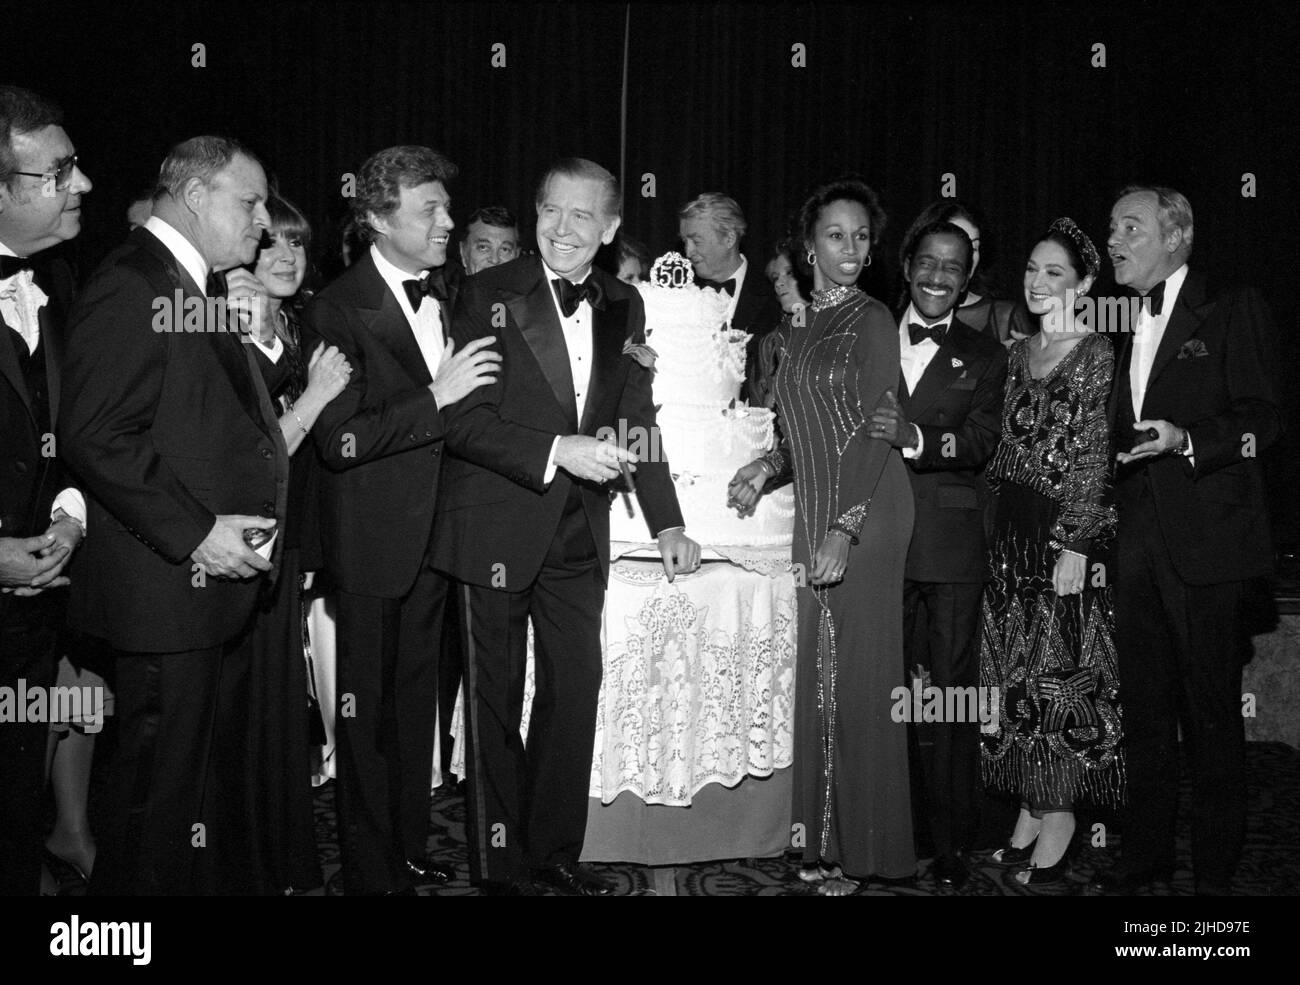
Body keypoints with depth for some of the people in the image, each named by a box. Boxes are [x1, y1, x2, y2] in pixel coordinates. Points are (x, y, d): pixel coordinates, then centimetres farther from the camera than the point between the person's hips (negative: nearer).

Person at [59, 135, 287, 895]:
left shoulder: (211, 289, 15)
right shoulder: (129, 285, -13)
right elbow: (96, 435, -21)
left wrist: (266, 344, 6)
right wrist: (194, 534, -22)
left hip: (223, 576, 9)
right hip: (168, 586, -9)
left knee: (219, 772, 19)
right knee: (163, 783, 2)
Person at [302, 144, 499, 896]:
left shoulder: (440, 301, 10)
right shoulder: (339, 309, -14)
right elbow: (339, 440, -23)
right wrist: (437, 397, -25)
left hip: (433, 536, 7)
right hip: (373, 542, -7)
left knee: (418, 699, 17)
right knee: (369, 707, 6)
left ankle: (412, 847, 32)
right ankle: (371, 868, 21)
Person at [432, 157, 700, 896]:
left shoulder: (624, 307, 7)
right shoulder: (487, 295, -7)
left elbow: (639, 421, 12)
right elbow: (464, 419, -13)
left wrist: (668, 524, 8)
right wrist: (558, 450, -24)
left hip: (580, 532, 4)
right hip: (497, 529, -4)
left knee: (576, 691, 9)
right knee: (496, 701, 7)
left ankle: (556, 849, 26)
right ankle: (501, 862, 21)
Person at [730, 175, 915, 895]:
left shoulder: (871, 320, -5)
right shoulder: (796, 327, 16)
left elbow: (876, 433, -12)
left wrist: (845, 528, -19)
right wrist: (767, 468, 4)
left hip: (866, 512, -6)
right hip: (813, 512, 6)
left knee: (856, 673, -3)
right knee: (818, 672, 7)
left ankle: (863, 850, 8)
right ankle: (823, 839, 18)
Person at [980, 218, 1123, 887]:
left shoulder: (1095, 353, -6)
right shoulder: (1018, 353, 13)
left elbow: (1095, 460, -11)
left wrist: (1076, 547, -17)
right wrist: (996, 527, 8)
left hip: (1066, 530, -7)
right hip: (1010, 531, 7)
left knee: (1062, 670, -1)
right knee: (1019, 672, 9)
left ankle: (1058, 831, 9)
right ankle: (1031, 814, 20)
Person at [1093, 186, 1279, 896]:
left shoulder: (1231, 311, -1)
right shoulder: (1126, 329, 18)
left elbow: (1261, 419, -8)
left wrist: (1188, 440, -22)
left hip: (1204, 541, -6)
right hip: (1138, 542, 6)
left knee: (1211, 710, 1)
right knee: (1144, 706, 12)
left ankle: (1215, 867, 14)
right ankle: (1145, 854, 23)